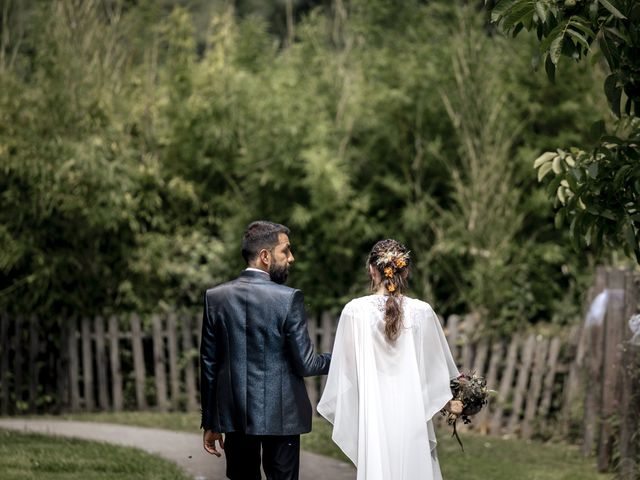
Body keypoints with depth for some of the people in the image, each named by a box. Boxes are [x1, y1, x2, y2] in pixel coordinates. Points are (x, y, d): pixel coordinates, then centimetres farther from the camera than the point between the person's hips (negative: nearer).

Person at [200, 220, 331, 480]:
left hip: (235, 416, 4)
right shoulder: (288, 298, -11)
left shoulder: (215, 297, 1)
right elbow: (304, 364, -10)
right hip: (281, 417, -4)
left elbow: (208, 364, 5)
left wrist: (210, 423, 12)